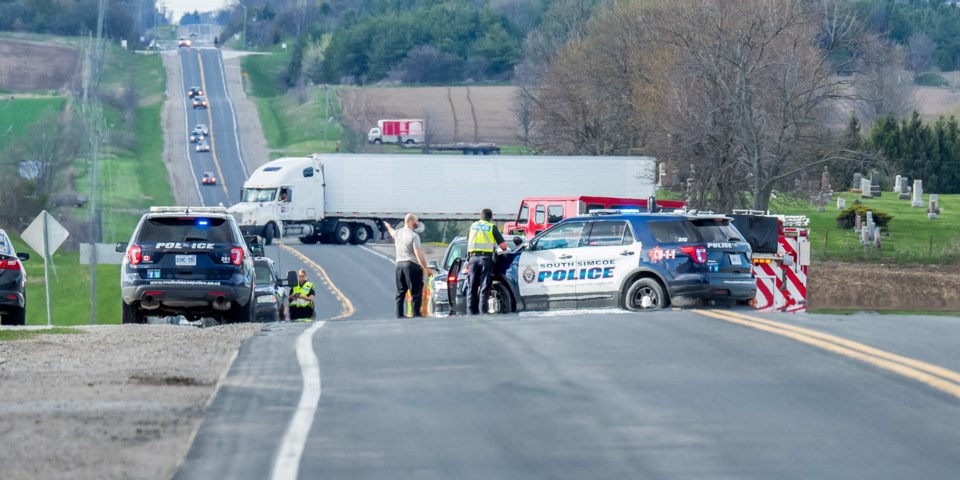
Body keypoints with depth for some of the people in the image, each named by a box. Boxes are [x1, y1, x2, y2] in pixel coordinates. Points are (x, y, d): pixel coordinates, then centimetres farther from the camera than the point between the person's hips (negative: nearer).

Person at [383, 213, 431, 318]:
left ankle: (399, 314, 11)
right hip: (412, 265, -7)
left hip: (399, 265, 7)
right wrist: (425, 268, -14)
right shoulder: (414, 236, -11)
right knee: (416, 292, -3)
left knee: (400, 292, 12)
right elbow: (418, 254, -17)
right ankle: (416, 313, -7)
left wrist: (388, 226, 59)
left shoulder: (397, 233, 10)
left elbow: (392, 232, 36)